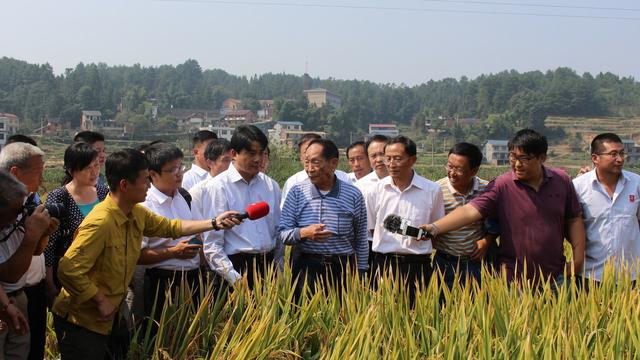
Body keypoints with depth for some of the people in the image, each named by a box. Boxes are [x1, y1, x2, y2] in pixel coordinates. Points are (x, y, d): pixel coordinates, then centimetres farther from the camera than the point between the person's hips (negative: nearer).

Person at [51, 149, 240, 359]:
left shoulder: (137, 214, 0)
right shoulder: (101, 222, -28)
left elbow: (170, 227, 16)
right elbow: (68, 270, -30)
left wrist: (214, 223, 10)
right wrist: (101, 301, -21)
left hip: (107, 318, 8)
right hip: (81, 321, -8)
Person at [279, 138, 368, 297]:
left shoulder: (353, 195, 2)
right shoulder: (297, 192, 1)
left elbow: (361, 240, 8)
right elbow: (283, 233, 0)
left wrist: (360, 273, 7)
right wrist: (303, 233, -19)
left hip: (344, 268, 0)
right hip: (306, 268, 0)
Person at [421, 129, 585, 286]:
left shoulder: (562, 181, 1)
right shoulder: (501, 186, -10)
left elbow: (574, 219, 9)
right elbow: (470, 211, -20)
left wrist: (578, 259, 2)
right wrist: (434, 228, -33)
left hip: (555, 278, 3)